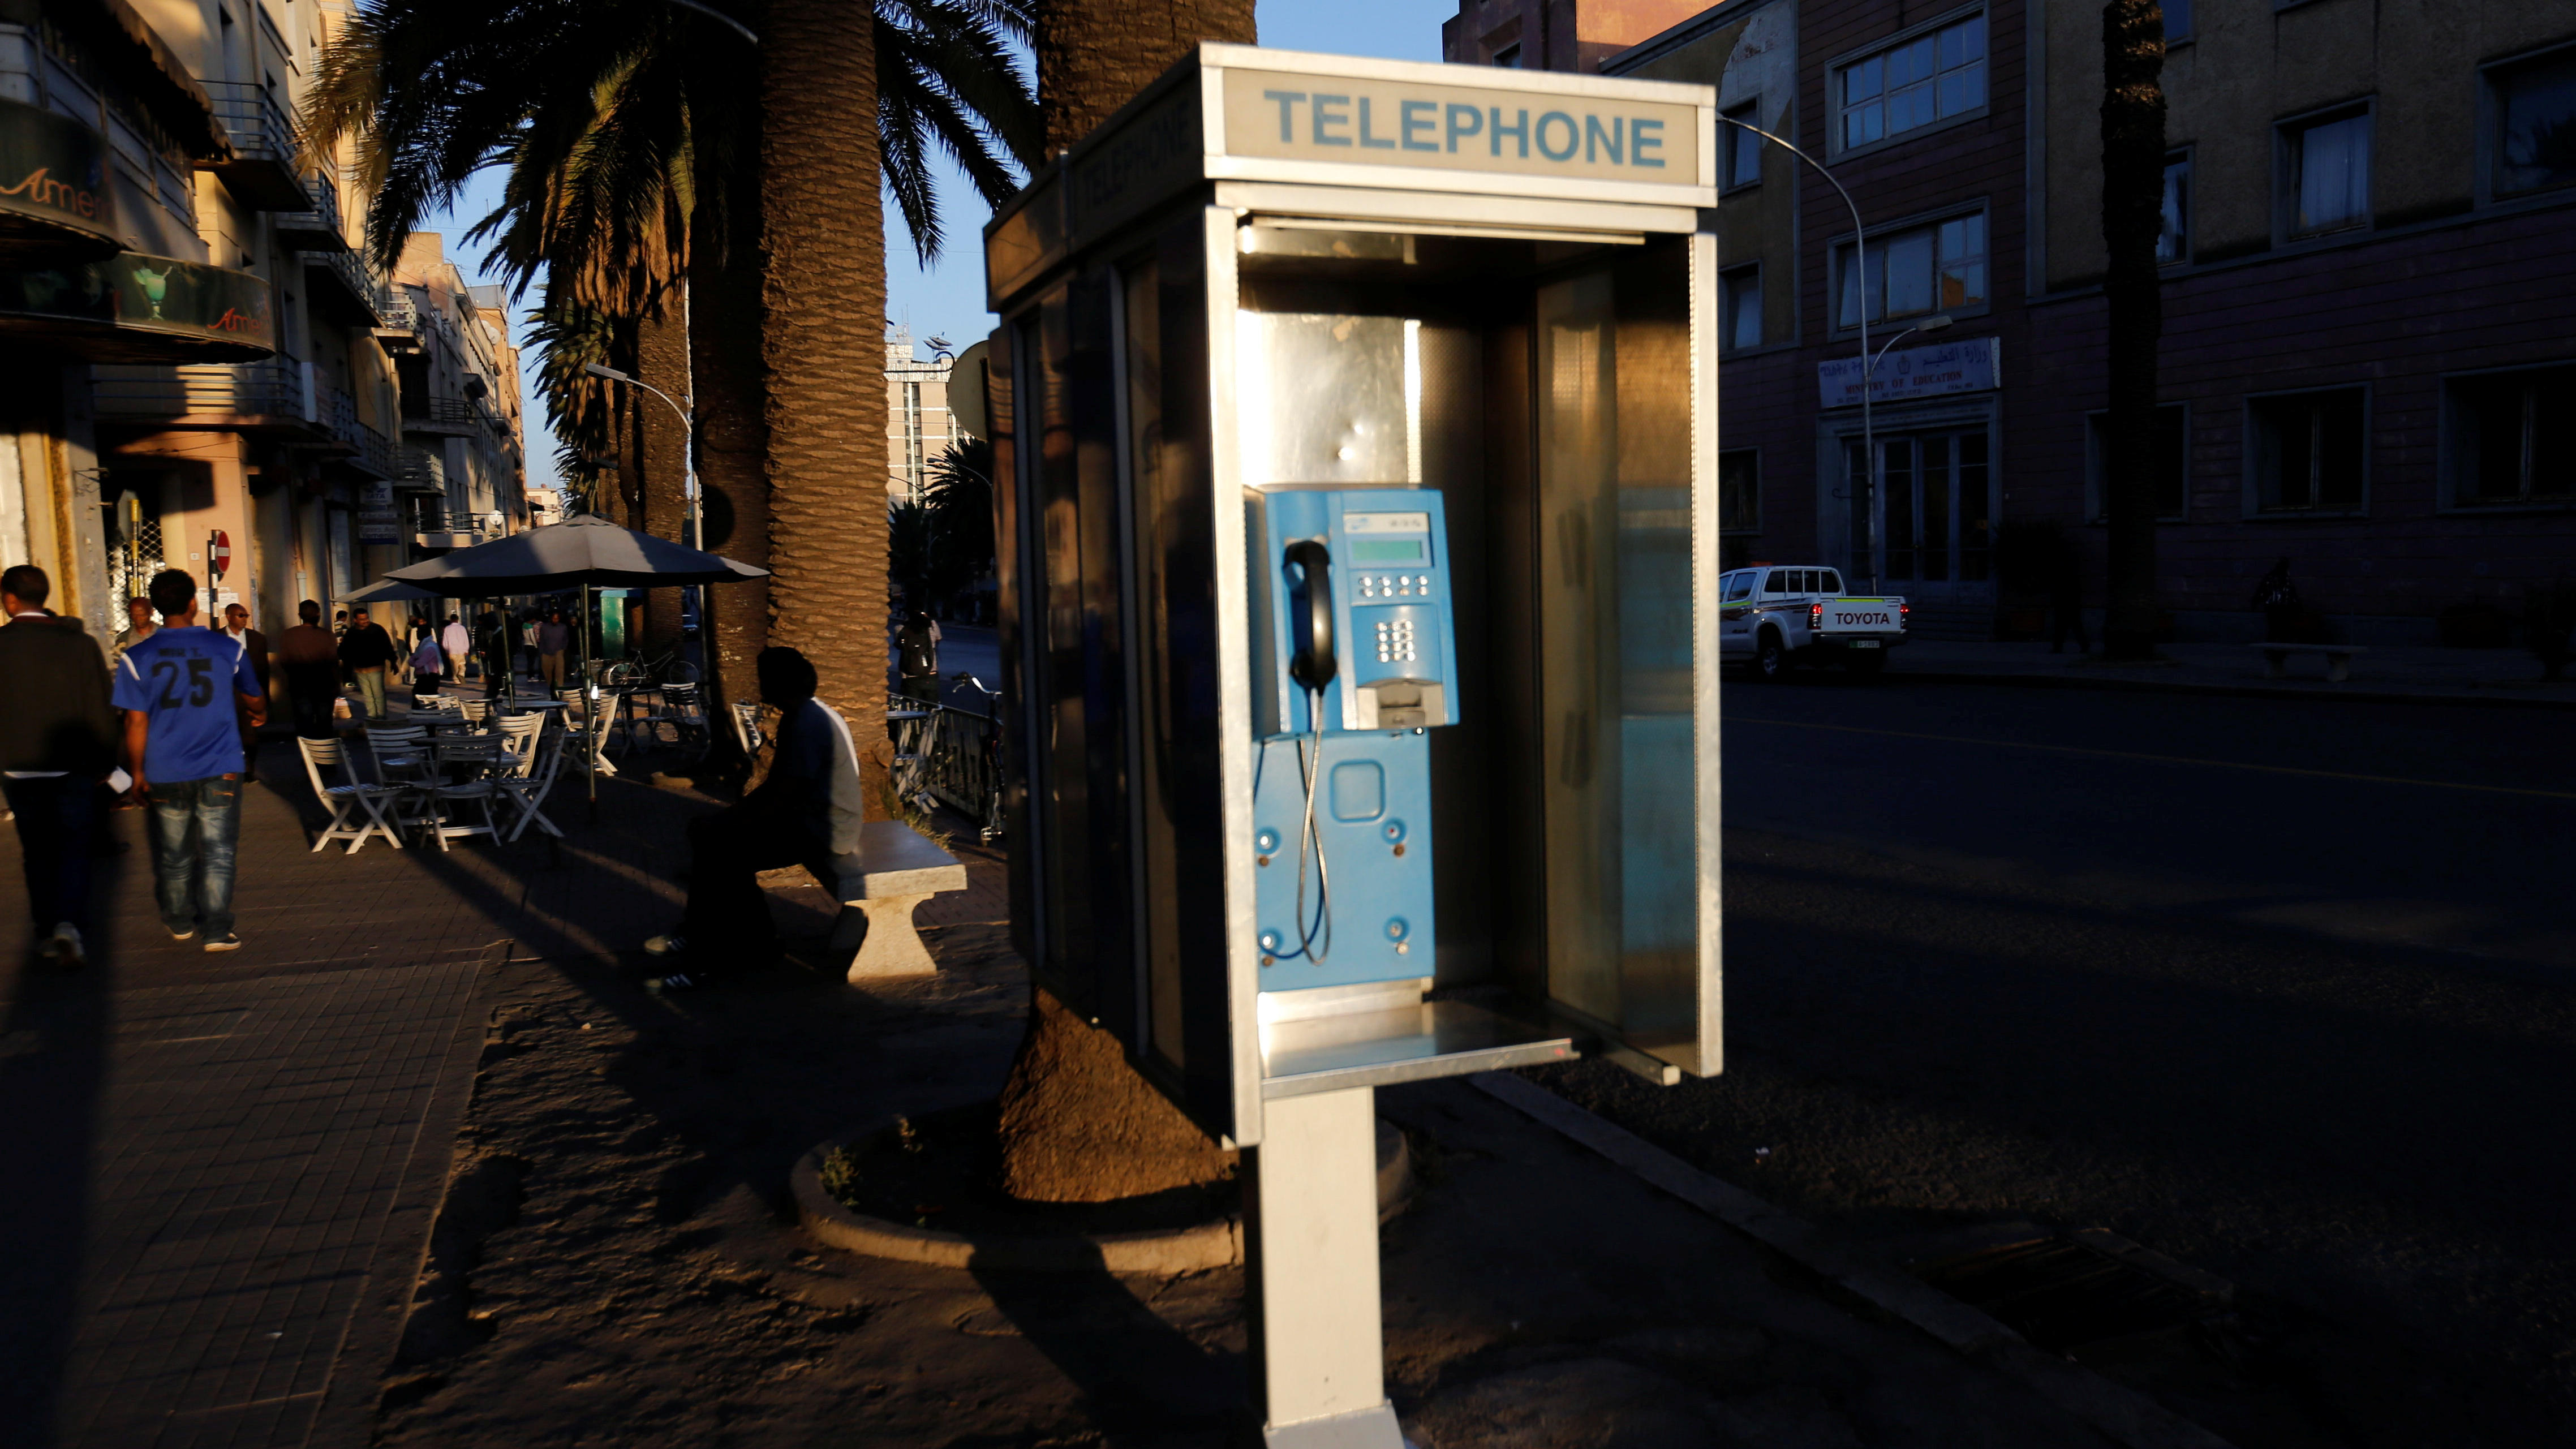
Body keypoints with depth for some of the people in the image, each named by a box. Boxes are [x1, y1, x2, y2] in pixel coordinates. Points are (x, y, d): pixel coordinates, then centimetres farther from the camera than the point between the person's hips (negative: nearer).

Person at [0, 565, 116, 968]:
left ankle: (47, 934, 20)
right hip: (73, 768, -1)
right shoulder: (80, 644, -8)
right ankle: (68, 924, -13)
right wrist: (104, 762, 7)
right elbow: (100, 709, -4)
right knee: (74, 847, 6)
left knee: (37, 852, 13)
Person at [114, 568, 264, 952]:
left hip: (165, 776, 1)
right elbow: (253, 698, 14)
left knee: (173, 855, 16)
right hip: (219, 771, -1)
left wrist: (137, 773, 6)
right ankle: (218, 931, 0)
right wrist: (260, 713, 37)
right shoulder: (228, 648, -3)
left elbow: (136, 723, -5)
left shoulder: (137, 658, -6)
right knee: (217, 853, 4)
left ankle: (180, 922, 30)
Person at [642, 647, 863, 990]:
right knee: (707, 829, 9)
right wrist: (730, 815, 7)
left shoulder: (807, 726, -22)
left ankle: (699, 961, -6)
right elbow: (775, 785, 16)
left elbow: (781, 801, -24)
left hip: (823, 830, -11)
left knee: (715, 848, -16)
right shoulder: (800, 715, 10)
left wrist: (730, 824, -14)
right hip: (812, 817, 11)